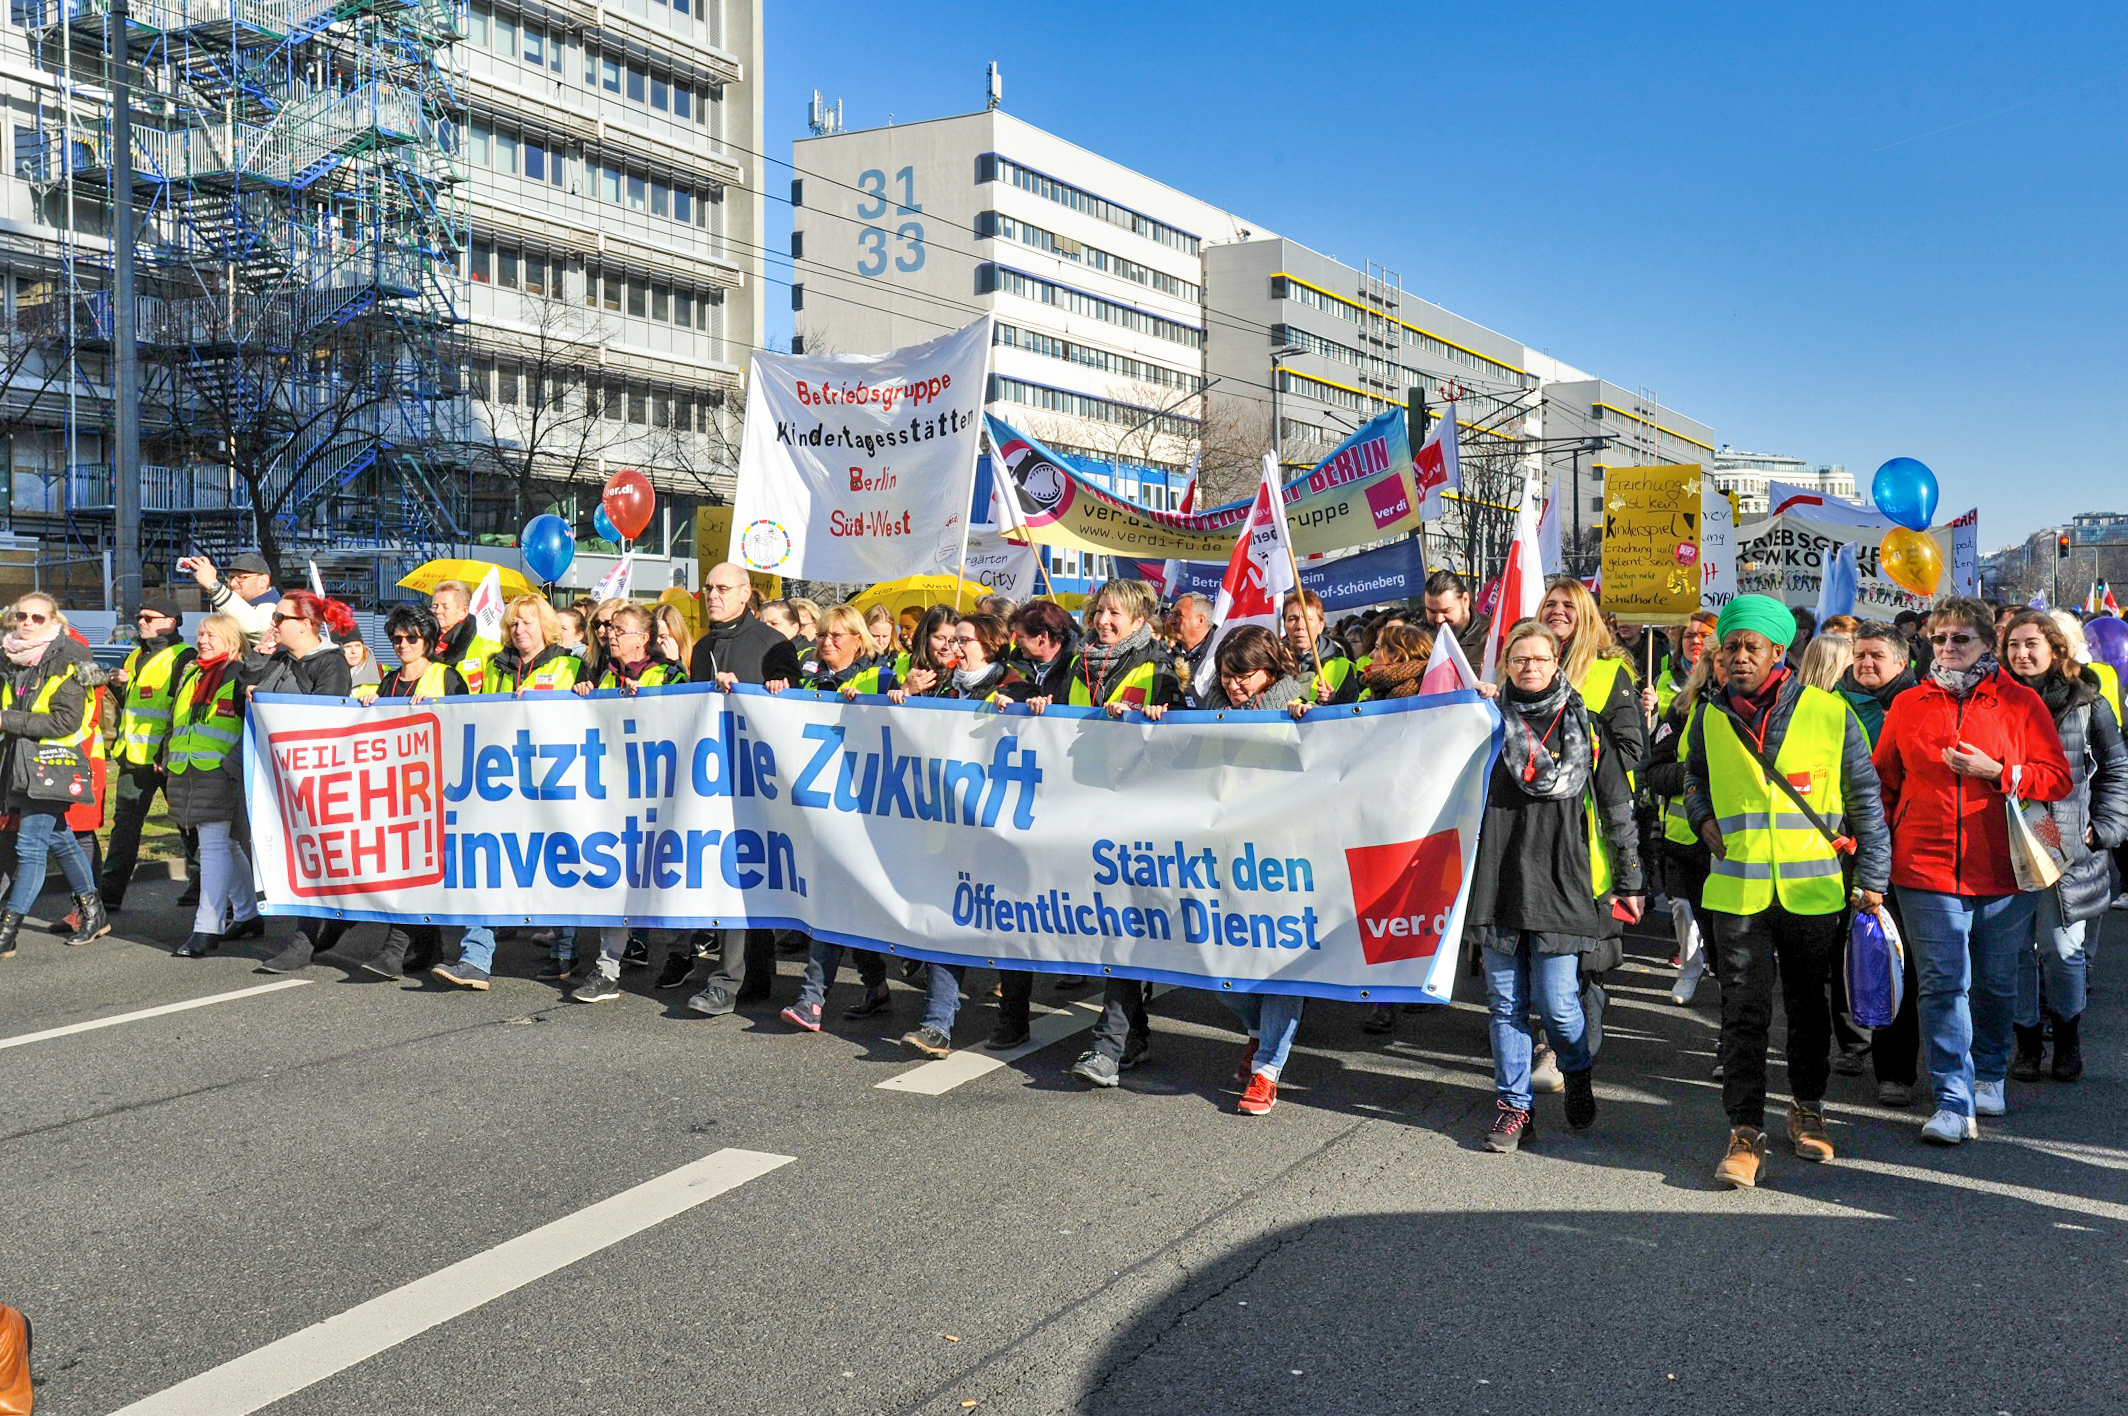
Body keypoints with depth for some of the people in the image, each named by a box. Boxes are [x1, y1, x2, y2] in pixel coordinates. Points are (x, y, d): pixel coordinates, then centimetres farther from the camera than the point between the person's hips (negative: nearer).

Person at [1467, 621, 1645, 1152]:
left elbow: (1618, 806, 9)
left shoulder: (1584, 724, 6)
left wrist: (1629, 882, 9)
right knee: (1505, 1001, 5)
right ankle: (1515, 1104, 17)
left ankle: (1578, 1076, 28)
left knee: (1556, 1002, -2)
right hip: (1497, 880, 1)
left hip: (1559, 882, -1)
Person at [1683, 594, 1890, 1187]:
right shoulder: (1711, 717, 3)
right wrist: (1703, 817, 5)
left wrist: (1872, 880, 1)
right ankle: (1746, 1132, 5)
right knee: (1743, 1013, -1)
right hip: (1737, 891, 1)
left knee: (1810, 1005, 15)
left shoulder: (1829, 713, -5)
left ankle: (1807, 1109, 33)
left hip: (1814, 889, -1)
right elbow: (1694, 773, 24)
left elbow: (1864, 797, 2)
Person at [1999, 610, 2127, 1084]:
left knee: (2061, 948, 1)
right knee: (2016, 947, 4)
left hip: (2065, 849, -1)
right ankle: (2027, 1040, 18)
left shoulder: (2087, 704, 3)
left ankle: (2067, 1039, 21)